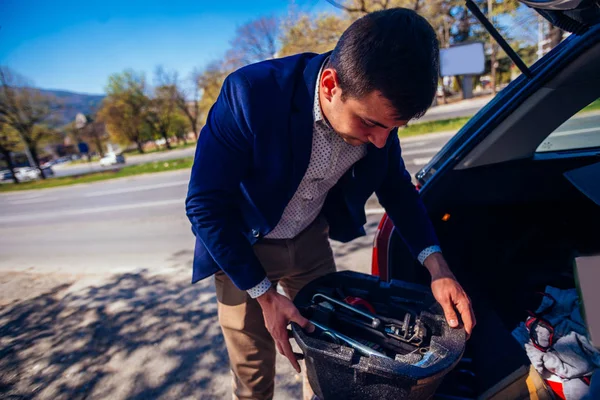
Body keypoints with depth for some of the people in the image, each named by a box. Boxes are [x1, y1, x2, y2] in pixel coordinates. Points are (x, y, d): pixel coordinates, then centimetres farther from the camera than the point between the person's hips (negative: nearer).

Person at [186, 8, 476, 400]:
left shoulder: (374, 106, -16)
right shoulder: (251, 93, -31)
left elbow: (396, 185, 0)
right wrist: (263, 294, -20)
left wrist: (436, 265, -12)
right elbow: (206, 206, -23)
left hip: (310, 239, 4)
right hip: (243, 247, -3)